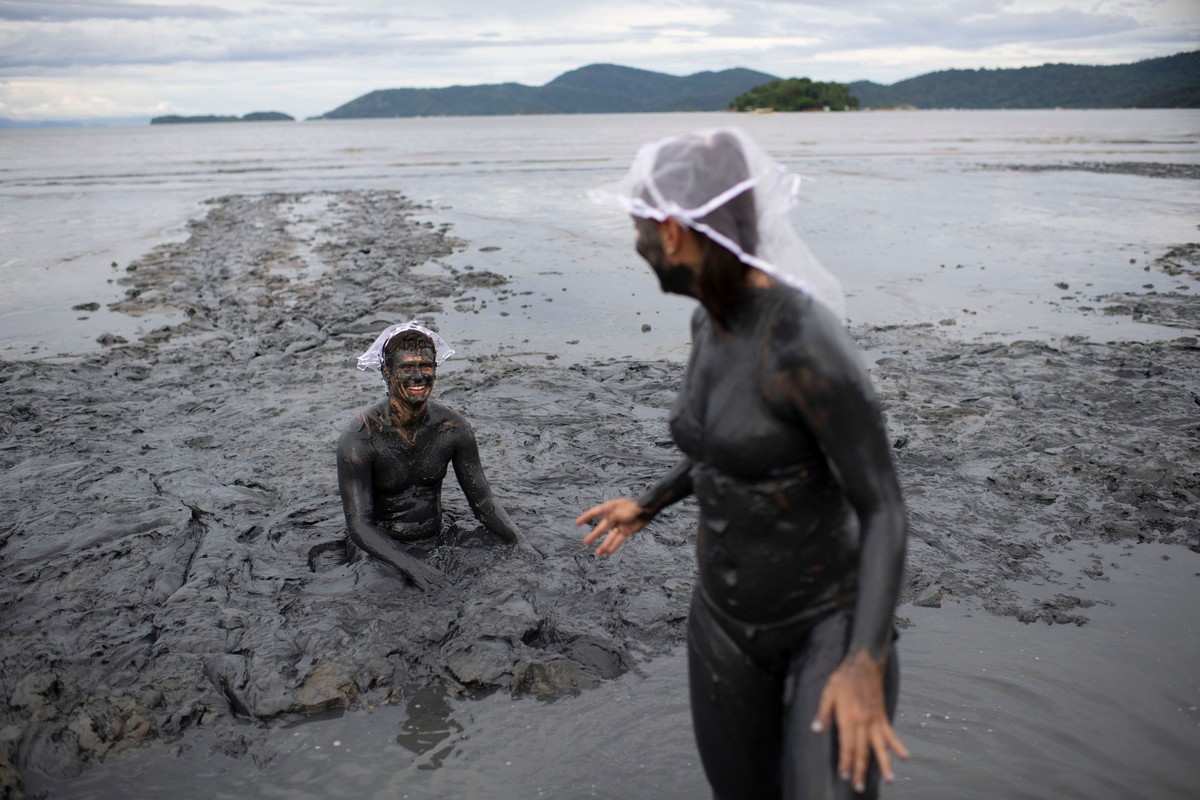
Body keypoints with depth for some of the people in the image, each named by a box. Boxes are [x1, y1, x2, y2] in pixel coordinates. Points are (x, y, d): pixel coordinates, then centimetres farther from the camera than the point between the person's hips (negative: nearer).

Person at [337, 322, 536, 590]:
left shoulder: (453, 428, -7)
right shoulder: (360, 439, -19)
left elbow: (482, 500, 0)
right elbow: (359, 525, -21)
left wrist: (518, 541, -16)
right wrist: (411, 566, -34)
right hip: (380, 554, -3)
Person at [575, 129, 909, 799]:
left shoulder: (808, 341, -28)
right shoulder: (711, 324, -3)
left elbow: (885, 510, -23)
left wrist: (865, 667, -33)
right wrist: (649, 506, 23)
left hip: (833, 621, -6)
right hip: (726, 620, 7)